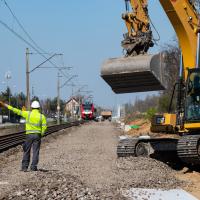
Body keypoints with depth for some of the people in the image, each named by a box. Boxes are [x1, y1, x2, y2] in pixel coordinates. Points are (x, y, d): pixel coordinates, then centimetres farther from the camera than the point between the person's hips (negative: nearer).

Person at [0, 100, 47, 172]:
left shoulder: (28, 114, -3)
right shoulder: (42, 116, -1)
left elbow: (17, 111, -2)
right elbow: (44, 127, -4)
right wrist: (41, 135, 11)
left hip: (29, 134, 0)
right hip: (37, 135, 0)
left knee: (26, 151, 7)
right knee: (35, 151, 3)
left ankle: (24, 167, 4)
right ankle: (33, 167, -2)